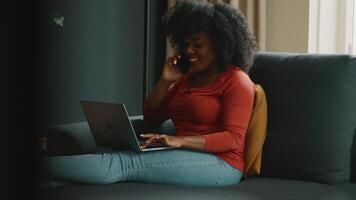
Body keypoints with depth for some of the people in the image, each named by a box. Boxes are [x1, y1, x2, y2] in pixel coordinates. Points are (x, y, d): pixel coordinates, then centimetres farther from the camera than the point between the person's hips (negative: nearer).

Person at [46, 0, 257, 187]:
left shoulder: (237, 81, -3)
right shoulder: (189, 77, 23)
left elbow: (234, 138, -15)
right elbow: (151, 116, 22)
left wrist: (180, 140, -27)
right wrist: (166, 81, 5)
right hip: (188, 158, 8)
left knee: (124, 163, -27)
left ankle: (43, 163, -38)